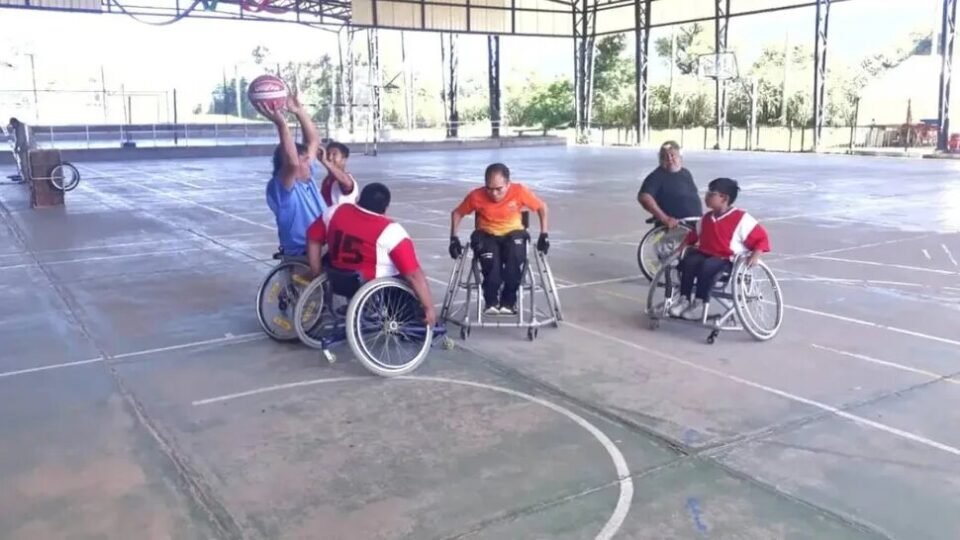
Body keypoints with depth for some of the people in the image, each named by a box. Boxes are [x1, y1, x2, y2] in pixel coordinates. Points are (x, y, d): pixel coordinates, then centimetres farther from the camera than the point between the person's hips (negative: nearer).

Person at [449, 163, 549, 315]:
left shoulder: (519, 191, -18)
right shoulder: (476, 196, -18)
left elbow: (542, 207, -3)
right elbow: (457, 213, -2)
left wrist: (544, 235, -7)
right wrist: (454, 238, -10)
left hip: (513, 233, 0)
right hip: (487, 235, 0)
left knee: (516, 258, -34)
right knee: (490, 260, -34)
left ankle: (508, 301, -15)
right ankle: (491, 301, -13)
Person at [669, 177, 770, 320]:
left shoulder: (741, 219, -8)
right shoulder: (706, 218, 11)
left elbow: (761, 237, -7)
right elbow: (694, 235, 25)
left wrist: (755, 256, -21)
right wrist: (682, 247, 13)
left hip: (727, 260, -5)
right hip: (704, 253, 6)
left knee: (708, 266, -36)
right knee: (688, 261, -26)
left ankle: (700, 304, -28)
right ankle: (684, 299, -22)